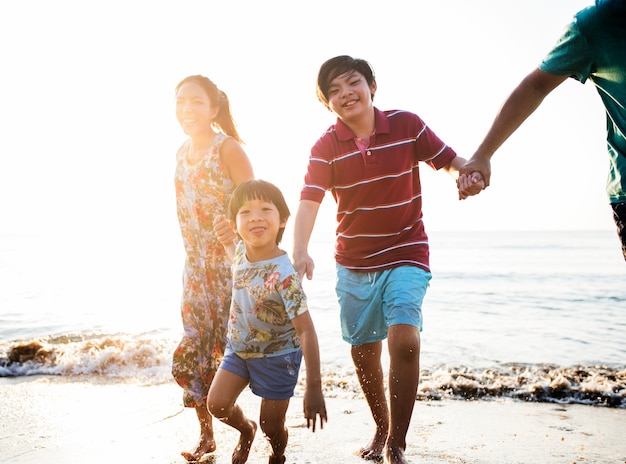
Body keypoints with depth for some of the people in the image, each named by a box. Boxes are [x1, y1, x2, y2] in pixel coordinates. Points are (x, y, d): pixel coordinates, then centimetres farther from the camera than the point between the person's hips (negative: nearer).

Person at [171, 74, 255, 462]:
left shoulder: (228, 148, -10)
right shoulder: (182, 152, 11)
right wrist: (193, 257, 14)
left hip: (233, 262, -6)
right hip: (196, 266, 7)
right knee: (193, 347, 6)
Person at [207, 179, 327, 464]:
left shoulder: (284, 275, -33)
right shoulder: (241, 251, -12)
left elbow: (306, 330, -33)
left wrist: (314, 386, -36)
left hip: (277, 355, -5)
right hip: (239, 348, 6)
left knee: (271, 426, 5)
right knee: (216, 404, -3)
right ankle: (246, 430, 31)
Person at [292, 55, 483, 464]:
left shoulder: (406, 125, -6)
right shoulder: (326, 147, -6)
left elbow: (449, 160, 1)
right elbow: (309, 201, -19)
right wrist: (300, 252, -36)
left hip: (406, 256, -2)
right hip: (354, 263, 3)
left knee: (404, 340, -21)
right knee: (363, 353, 12)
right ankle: (382, 429, 37)